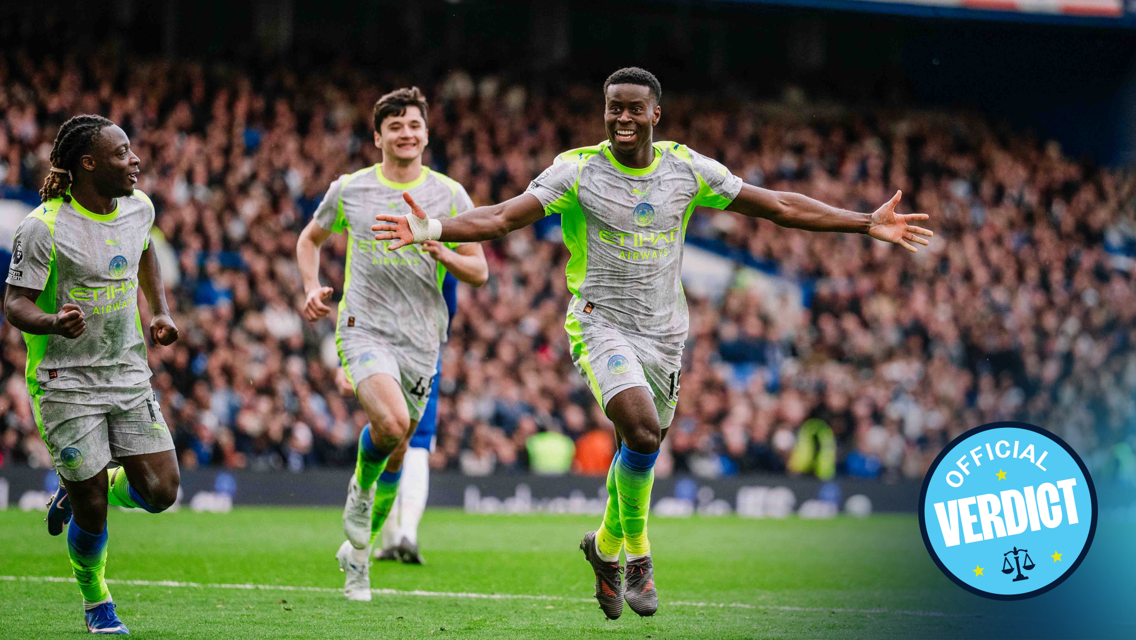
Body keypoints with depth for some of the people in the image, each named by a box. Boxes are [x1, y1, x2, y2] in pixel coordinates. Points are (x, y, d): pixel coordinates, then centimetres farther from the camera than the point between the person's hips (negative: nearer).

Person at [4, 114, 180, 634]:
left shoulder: (138, 207, 2)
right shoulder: (43, 227, -16)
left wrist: (161, 312, 12)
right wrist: (54, 323, -34)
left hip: (128, 373, 5)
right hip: (65, 381, -5)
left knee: (160, 491, -4)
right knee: (91, 513, -3)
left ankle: (77, 493, 26)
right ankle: (95, 601, 25)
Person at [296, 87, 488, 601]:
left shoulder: (449, 196, 4)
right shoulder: (349, 190, 3)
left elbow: (479, 272, 5)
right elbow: (310, 239, 20)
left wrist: (443, 253, -16)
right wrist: (313, 289, 2)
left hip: (420, 338, 3)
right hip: (363, 327, -2)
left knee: (396, 452, 10)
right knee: (391, 422, -30)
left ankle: (358, 550, 31)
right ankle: (360, 486, 1)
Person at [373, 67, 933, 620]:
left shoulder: (688, 169, 0)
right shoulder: (577, 171, -8)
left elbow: (780, 207, 5)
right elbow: (501, 217, -13)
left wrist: (868, 224, 1)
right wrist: (430, 230, -30)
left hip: (663, 334, 4)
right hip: (601, 324, -4)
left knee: (638, 451, 9)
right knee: (642, 431, -25)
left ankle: (606, 546, 39)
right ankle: (637, 554, -5)